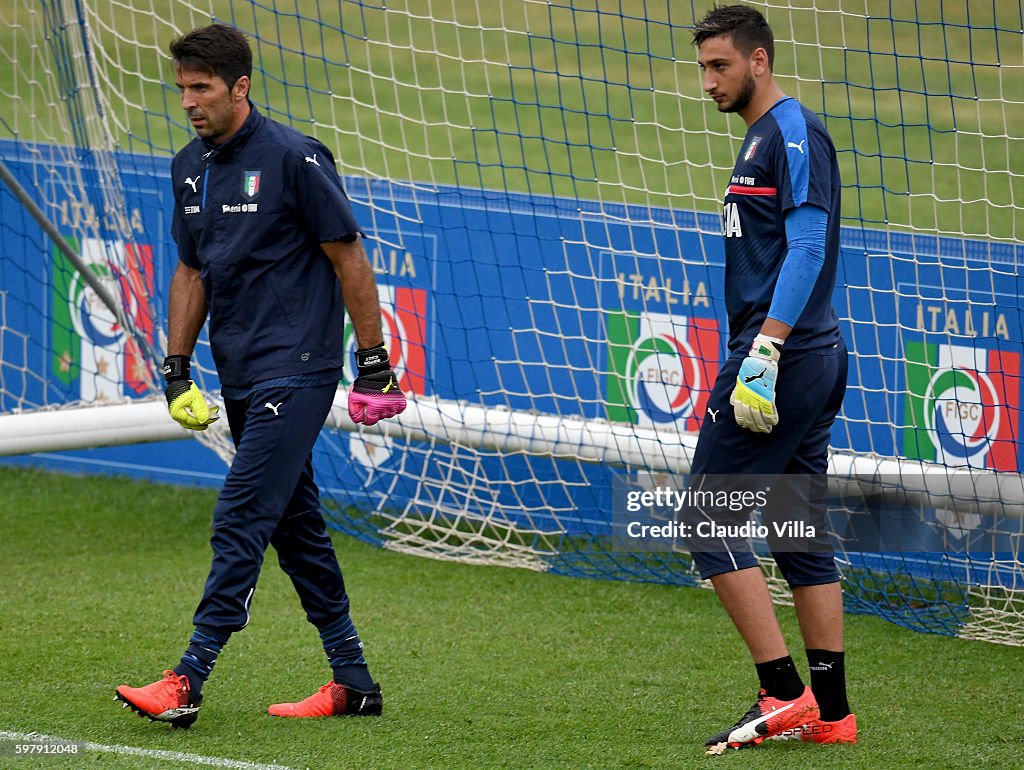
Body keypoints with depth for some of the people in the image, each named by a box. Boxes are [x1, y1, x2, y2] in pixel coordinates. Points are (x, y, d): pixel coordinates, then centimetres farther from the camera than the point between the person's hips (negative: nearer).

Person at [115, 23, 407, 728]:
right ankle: (352, 681, 19)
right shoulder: (190, 168, 10)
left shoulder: (294, 158, -12)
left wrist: (374, 362, -8)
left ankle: (188, 682, -18)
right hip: (240, 376, 8)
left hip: (297, 371, -8)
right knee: (296, 525, 11)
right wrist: (177, 367, 12)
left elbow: (350, 260, -8)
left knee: (242, 519, -14)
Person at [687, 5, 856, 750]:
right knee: (801, 533, 10)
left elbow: (807, 246, -20)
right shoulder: (762, 139, 20)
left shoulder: (794, 131, -10)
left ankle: (785, 694, -12)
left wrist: (765, 352, -26)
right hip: (811, 359, 10)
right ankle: (830, 711, 10)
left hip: (785, 355, -10)